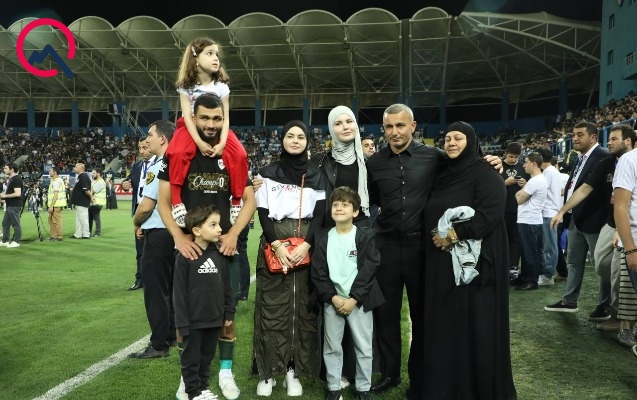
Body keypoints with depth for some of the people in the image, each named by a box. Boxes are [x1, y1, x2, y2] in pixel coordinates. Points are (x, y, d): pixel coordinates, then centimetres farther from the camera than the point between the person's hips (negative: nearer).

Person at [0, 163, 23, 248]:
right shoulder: (11, 179, 16)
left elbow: (18, 193, -25)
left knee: (16, 224, -2)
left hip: (15, 206, -11)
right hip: (10, 205, 11)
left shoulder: (16, 179, -16)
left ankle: (16, 242, 5)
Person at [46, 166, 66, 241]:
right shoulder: (54, 181, 19)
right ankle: (53, 236, 22)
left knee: (57, 221, -5)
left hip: (56, 205, -11)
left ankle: (59, 237, 0)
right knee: (51, 220, 16)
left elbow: (56, 195, -21)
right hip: (54, 204, 11)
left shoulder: (56, 181, -16)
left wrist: (51, 206, -23)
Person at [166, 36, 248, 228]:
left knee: (239, 155, -24)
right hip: (191, 129, -1)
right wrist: (199, 142, -30)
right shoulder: (186, 86, -7)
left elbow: (225, 118, -9)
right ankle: (177, 201, -27)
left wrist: (222, 142, -26)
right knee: (178, 153, -34)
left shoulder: (221, 87, -3)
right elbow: (187, 117, -14)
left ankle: (237, 201, -10)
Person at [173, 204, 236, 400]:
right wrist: (182, 322, -13)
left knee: (207, 357, 19)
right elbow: (179, 292, -13)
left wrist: (229, 312, 8)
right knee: (191, 358, 11)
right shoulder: (184, 257, -14)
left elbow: (226, 286, 8)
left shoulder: (219, 255, 1)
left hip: (214, 318, 5)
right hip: (193, 320, -5)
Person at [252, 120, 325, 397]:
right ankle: (268, 371, 6)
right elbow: (263, 212, 0)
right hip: (273, 244, -1)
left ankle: (293, 370, 10)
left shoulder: (316, 176, 11)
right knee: (272, 307, -2)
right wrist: (276, 245, -13)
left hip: (306, 246, 1)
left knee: (303, 307, 1)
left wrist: (306, 244, -13)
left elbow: (320, 214, 3)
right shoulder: (268, 173, 7)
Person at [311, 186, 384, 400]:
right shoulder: (323, 238, 2)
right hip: (332, 300, 2)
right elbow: (318, 272, -1)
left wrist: (354, 299, -14)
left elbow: (368, 271, -9)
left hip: (359, 300, -2)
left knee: (364, 347, 6)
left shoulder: (365, 236, -5)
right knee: (331, 346, 10)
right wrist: (332, 297, -11)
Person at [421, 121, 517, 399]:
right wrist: (437, 237, 3)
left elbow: (491, 212, -19)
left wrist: (455, 234, -21)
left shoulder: (484, 173, -6)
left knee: (473, 322, 0)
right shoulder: (442, 173, 14)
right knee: (443, 322, 9)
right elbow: (430, 214, 19)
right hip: (441, 260, 7)